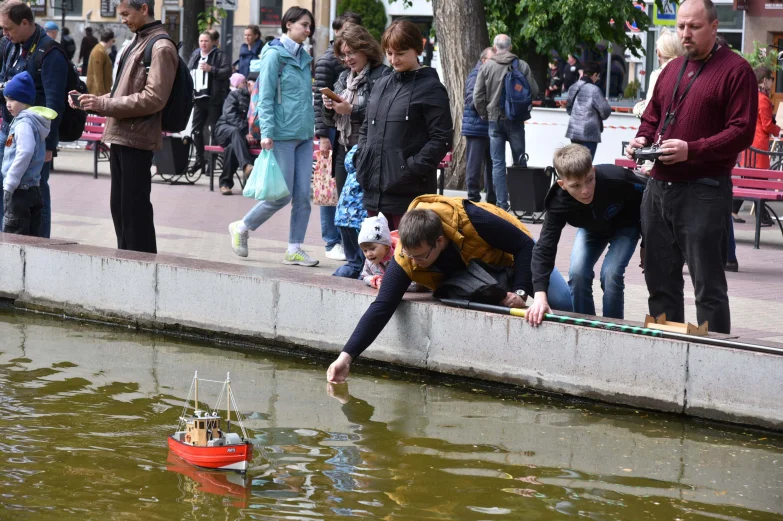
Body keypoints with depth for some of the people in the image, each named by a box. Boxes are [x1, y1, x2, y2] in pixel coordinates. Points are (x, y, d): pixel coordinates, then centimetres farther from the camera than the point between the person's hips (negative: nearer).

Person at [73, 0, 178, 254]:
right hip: (120, 137, 9)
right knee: (119, 207, 13)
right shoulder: (137, 42, 17)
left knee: (134, 209, -5)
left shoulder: (161, 48, -12)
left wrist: (104, 104, -17)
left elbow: (153, 98, -19)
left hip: (136, 140, -9)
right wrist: (93, 102, 8)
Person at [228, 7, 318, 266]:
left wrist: (312, 127, 15)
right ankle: (242, 228, 16)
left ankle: (294, 249, 8)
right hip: (283, 135, -7)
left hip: (304, 135, 7)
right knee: (282, 195, -4)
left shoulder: (304, 57, 14)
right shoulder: (274, 54, -7)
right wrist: (266, 133, -18)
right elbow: (265, 97, -11)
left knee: (303, 195, 2)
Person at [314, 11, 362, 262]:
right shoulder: (327, 60, -5)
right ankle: (333, 243, 7)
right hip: (334, 131, -5)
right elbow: (319, 100, -9)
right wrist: (323, 135, -14)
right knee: (332, 188, 1)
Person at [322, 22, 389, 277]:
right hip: (344, 151, 8)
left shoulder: (382, 75, -9)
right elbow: (332, 120, 22)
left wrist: (352, 110, -19)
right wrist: (329, 107, 0)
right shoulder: (344, 77, 17)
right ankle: (354, 261, 22)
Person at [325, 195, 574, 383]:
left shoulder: (469, 218, -43)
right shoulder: (405, 259, -33)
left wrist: (520, 291, -36)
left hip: (510, 255, -3)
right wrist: (346, 356, -40)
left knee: (561, 302, -16)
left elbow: (525, 245, -29)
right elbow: (381, 308, -33)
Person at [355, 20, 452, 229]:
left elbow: (441, 139, -11)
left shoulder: (430, 88, -6)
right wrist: (362, 161, 9)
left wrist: (413, 168, -18)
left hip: (409, 192, -7)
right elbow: (366, 128, 24)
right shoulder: (381, 85, 15)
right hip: (374, 190, 7)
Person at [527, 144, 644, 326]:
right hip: (591, 228, 3)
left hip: (625, 225, -3)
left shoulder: (617, 179, -40)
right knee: (577, 273, -16)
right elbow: (545, 247, -35)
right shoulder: (558, 202, -33)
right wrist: (540, 295, -48)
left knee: (610, 273, -22)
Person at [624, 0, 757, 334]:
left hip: (703, 191, -7)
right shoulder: (672, 70, 16)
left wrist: (691, 150, -22)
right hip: (659, 188, 7)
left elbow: (742, 132, -13)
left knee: (708, 286, -3)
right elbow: (651, 117, 25)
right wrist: (642, 140, 3)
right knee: (660, 281, 12)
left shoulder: (735, 70, -6)